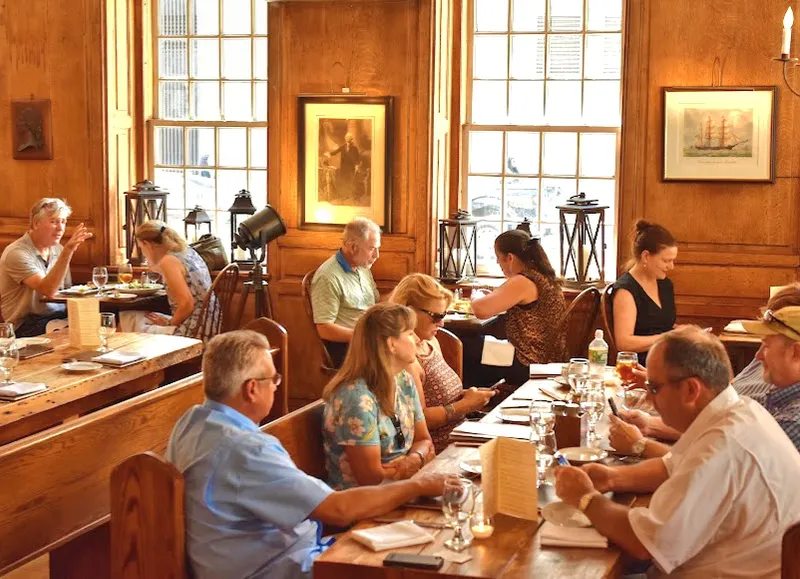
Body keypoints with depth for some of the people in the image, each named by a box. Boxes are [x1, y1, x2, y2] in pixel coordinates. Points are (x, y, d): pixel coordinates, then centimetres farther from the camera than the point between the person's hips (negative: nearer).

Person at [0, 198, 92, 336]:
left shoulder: (58, 249, 12)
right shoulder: (17, 253, -14)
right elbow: (48, 290, -27)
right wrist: (68, 251, -36)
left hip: (61, 316, 7)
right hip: (27, 324, -7)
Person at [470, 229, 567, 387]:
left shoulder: (522, 283, -21)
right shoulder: (545, 277, 8)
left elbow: (481, 310, -27)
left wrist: (476, 298, -4)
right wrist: (491, 296, 12)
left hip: (528, 368, -9)